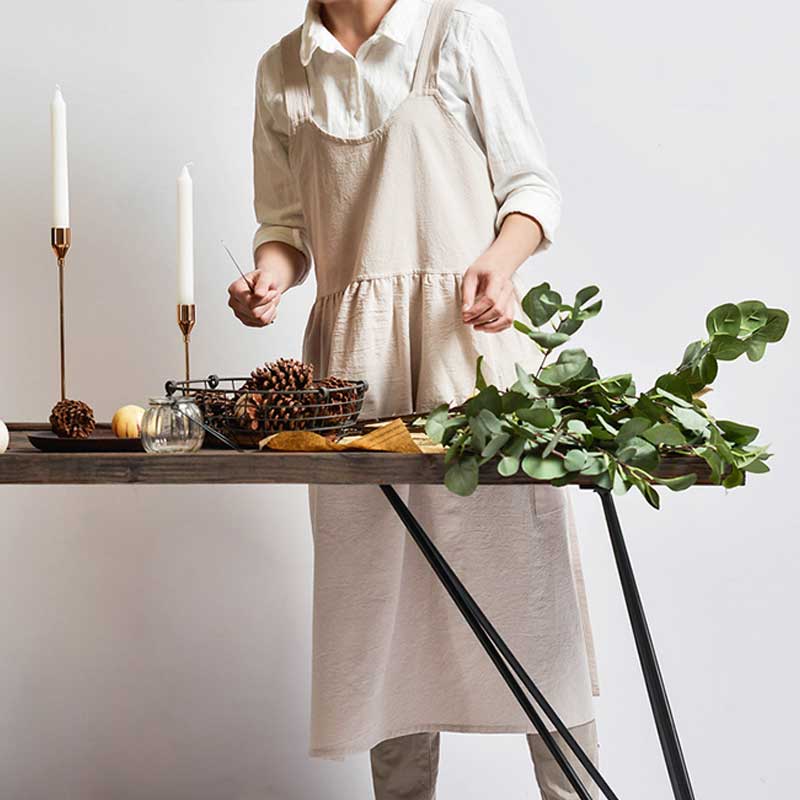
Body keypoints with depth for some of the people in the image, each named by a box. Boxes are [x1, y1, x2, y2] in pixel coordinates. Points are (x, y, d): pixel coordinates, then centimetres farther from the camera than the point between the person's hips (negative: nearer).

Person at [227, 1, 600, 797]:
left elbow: (530, 183, 4)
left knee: (517, 562, -5)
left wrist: (502, 258, -15)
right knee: (378, 575, 4)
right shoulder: (282, 70, 15)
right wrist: (269, 276, -4)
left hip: (469, 327, -3)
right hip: (352, 349, 3)